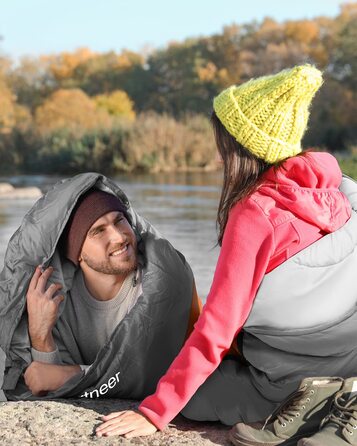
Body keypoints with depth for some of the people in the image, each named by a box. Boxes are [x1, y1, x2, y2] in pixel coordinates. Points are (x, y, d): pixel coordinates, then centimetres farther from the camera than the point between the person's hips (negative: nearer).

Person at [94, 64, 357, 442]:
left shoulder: (253, 215, -23)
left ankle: (296, 405, -1)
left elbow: (216, 330, -21)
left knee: (186, 392, 8)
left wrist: (155, 412, -13)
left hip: (291, 378, -7)